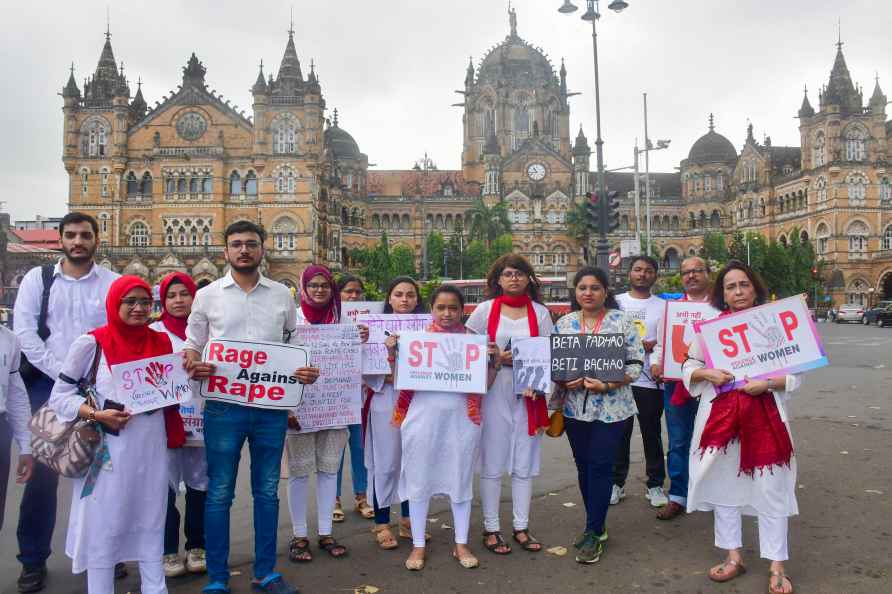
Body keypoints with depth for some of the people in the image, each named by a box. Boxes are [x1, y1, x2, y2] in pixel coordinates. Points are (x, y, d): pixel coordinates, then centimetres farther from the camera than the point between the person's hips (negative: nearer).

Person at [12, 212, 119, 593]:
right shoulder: (38, 278, 5)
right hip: (49, 385, 0)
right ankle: (33, 560, 17)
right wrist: (63, 376, -11)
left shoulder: (113, 283, 4)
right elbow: (24, 332, -3)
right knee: (42, 472, 1)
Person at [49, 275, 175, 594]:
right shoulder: (91, 343, -8)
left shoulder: (161, 342, 4)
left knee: (151, 522, 15)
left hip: (151, 447, 4)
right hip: (108, 449, -4)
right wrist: (97, 415, -18)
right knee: (103, 526, 6)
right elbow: (60, 395, -4)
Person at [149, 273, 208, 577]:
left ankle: (196, 546, 25)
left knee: (200, 485, 10)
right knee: (165, 487, 3)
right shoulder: (153, 332, 4)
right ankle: (169, 551, 18)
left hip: (202, 419, 2)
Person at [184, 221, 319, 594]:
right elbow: (191, 347, 7)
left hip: (272, 406, 2)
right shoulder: (207, 295, 3)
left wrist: (307, 371, -7)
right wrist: (192, 365, -16)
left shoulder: (282, 295, 7)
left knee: (267, 492, 12)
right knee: (219, 494, 7)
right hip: (224, 406, -1)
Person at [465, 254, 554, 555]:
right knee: (492, 465, 3)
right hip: (494, 393, -2)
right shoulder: (485, 310, 2)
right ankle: (490, 529, 16)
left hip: (529, 395, 2)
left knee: (524, 465, 10)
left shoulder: (540, 312, 7)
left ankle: (521, 527, 23)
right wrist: (497, 358, -12)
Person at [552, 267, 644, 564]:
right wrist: (564, 382, -11)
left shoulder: (621, 321, -5)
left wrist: (608, 385, -19)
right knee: (584, 466, 12)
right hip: (575, 406, 4)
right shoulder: (564, 323, 5)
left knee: (600, 466, -3)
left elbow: (636, 363, -6)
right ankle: (597, 526, 28)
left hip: (611, 407, -4)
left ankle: (593, 533, 11)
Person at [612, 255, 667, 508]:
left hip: (650, 380, 0)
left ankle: (655, 485, 20)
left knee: (652, 434, 8)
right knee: (619, 434, 7)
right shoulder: (615, 302, 8)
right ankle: (617, 483, 19)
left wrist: (653, 345, -15)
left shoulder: (663, 306, 7)